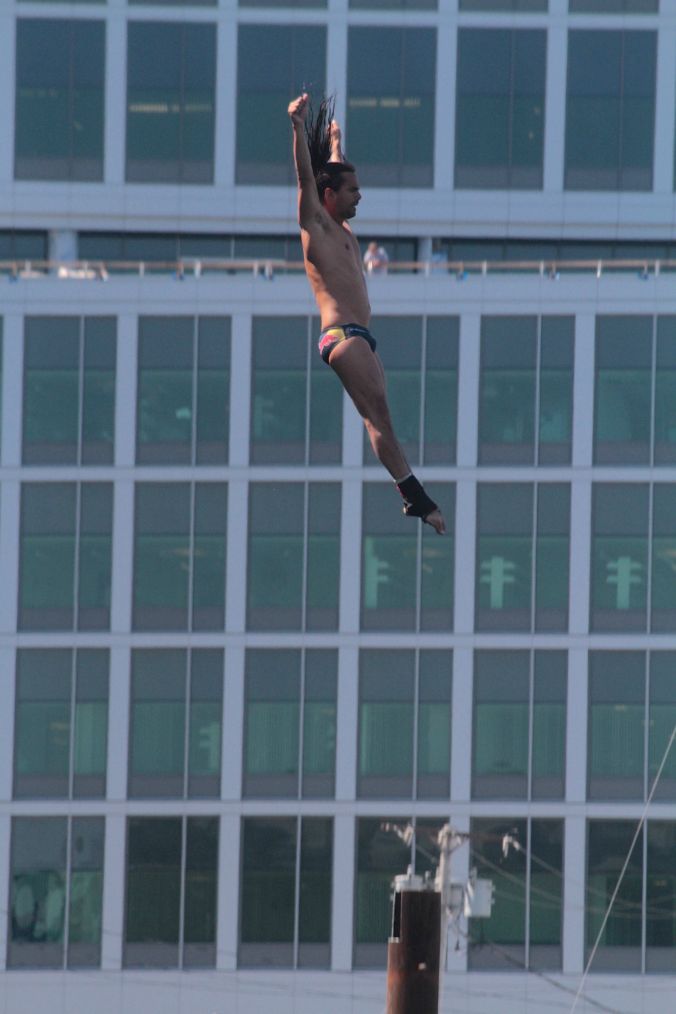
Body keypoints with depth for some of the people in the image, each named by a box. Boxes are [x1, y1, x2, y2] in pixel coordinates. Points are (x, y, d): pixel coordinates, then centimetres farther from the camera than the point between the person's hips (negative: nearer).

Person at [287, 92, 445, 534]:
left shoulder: (341, 229, 22)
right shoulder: (316, 225, -1)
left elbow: (335, 172, 39)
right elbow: (306, 177, -13)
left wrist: (335, 141, 52)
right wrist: (299, 126, -21)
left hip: (359, 337, 9)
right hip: (342, 335, -9)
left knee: (379, 419, 1)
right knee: (379, 416, -15)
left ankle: (416, 501, -6)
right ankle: (415, 495, -23)